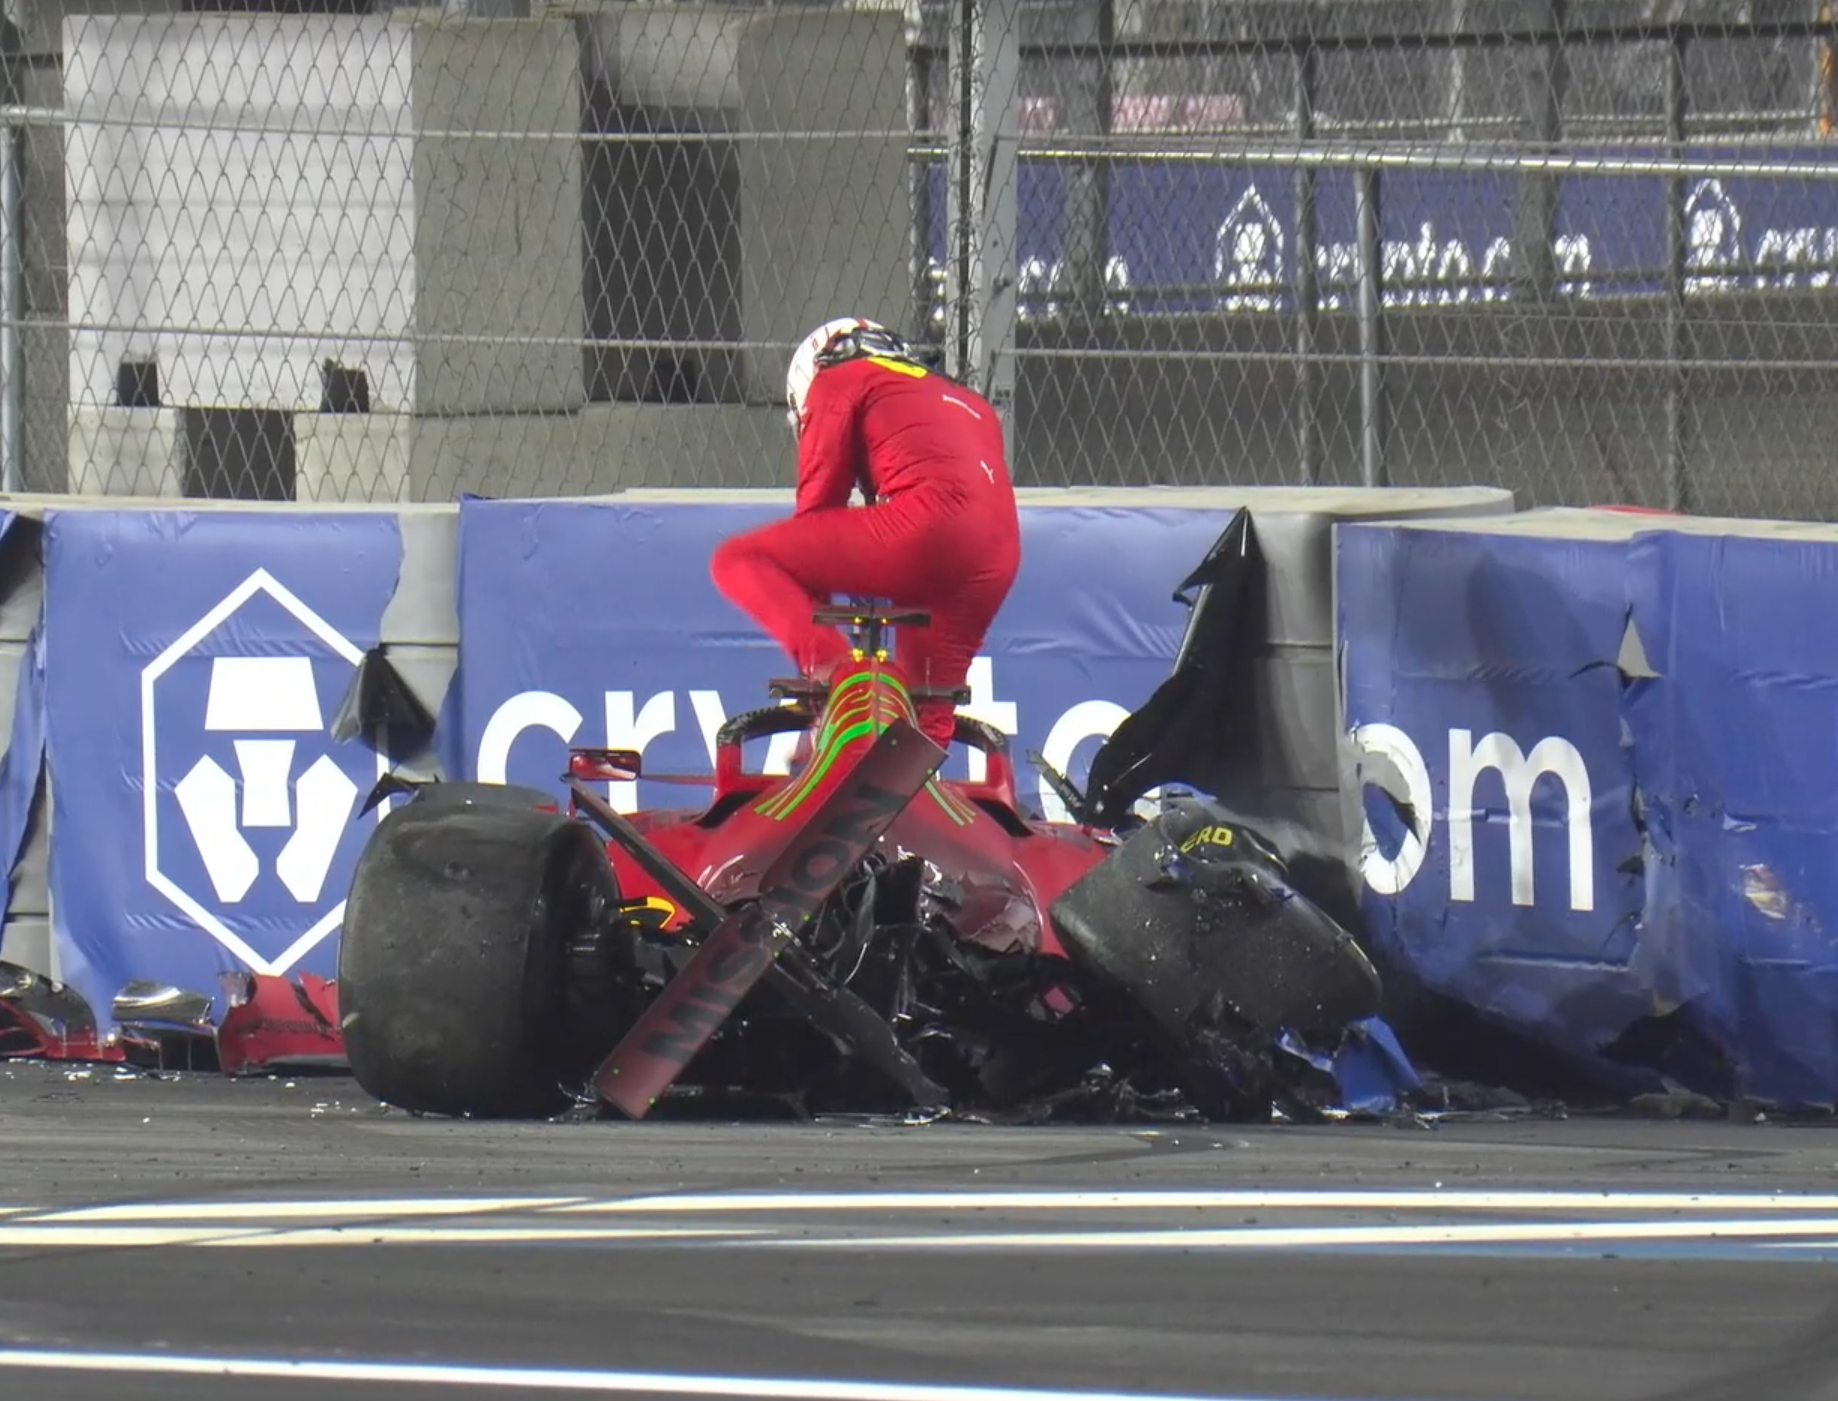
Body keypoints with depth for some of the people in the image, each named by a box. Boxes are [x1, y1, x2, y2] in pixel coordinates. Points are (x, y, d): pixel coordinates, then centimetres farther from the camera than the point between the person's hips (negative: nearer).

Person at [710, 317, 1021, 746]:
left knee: (738, 562, 0)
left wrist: (815, 645, 18)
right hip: (996, 563, 7)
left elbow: (818, 500, 11)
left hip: (923, 529, -7)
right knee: (927, 728, 20)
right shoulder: (970, 404, 37)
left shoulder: (839, 382, 18)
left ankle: (830, 666, -19)